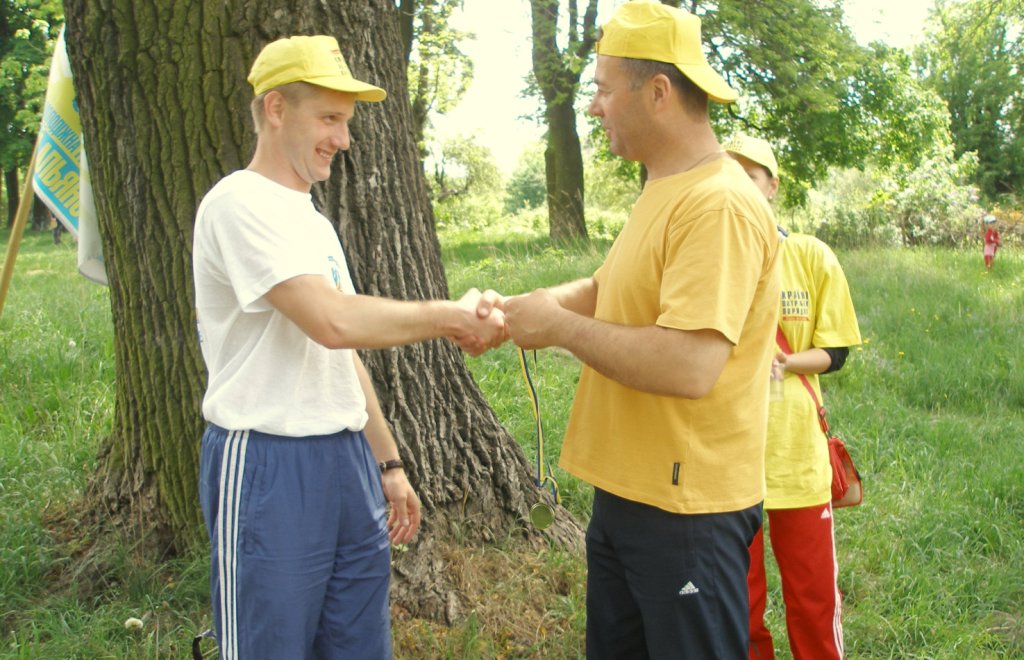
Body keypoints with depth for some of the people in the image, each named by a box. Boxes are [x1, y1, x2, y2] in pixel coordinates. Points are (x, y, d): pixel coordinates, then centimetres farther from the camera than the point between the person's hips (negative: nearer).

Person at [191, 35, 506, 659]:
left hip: (347, 459, 8)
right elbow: (333, 322, -23)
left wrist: (388, 464, 18)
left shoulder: (315, 222, 17)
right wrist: (451, 316, -12)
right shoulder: (240, 203, -11)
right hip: (267, 467, -8)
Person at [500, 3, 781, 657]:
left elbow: (690, 367, -31)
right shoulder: (662, 193, 10)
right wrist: (515, 308, 1)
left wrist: (561, 327, -21)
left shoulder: (719, 205, -23)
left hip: (687, 509, -10)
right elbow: (605, 289, 17)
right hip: (624, 492, 10)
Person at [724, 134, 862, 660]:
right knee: (738, 597, 13)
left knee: (814, 596, 10)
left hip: (797, 452, 0)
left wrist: (784, 361, -18)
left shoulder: (812, 256, -2)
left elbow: (833, 352, 1)